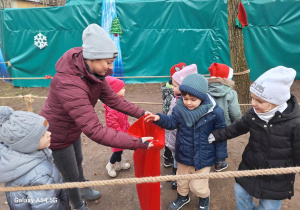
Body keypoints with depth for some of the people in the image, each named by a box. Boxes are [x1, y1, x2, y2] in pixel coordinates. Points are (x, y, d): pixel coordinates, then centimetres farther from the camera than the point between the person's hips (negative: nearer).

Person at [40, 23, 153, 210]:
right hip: (57, 135, -8)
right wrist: (137, 143, -43)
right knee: (71, 176, 16)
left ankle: (83, 190, 60)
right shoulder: (69, 84, -43)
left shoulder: (93, 72, -15)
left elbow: (112, 98, -5)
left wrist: (140, 113, -11)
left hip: (73, 128, 8)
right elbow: (95, 131, -46)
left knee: (78, 161, 31)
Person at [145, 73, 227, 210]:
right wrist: (159, 118, -22)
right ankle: (182, 196, 58)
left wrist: (221, 155, -4)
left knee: (198, 186, 13)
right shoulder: (179, 108, -16)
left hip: (203, 157, -3)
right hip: (183, 155, 3)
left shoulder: (214, 112, -20)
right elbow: (172, 122, -3)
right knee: (181, 181, 26)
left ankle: (204, 199, 48)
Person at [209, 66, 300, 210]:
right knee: (241, 194, 21)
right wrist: (216, 136, 1)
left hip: (276, 181, -3)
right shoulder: (253, 114, -14)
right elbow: (237, 128, 4)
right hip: (249, 169, 4)